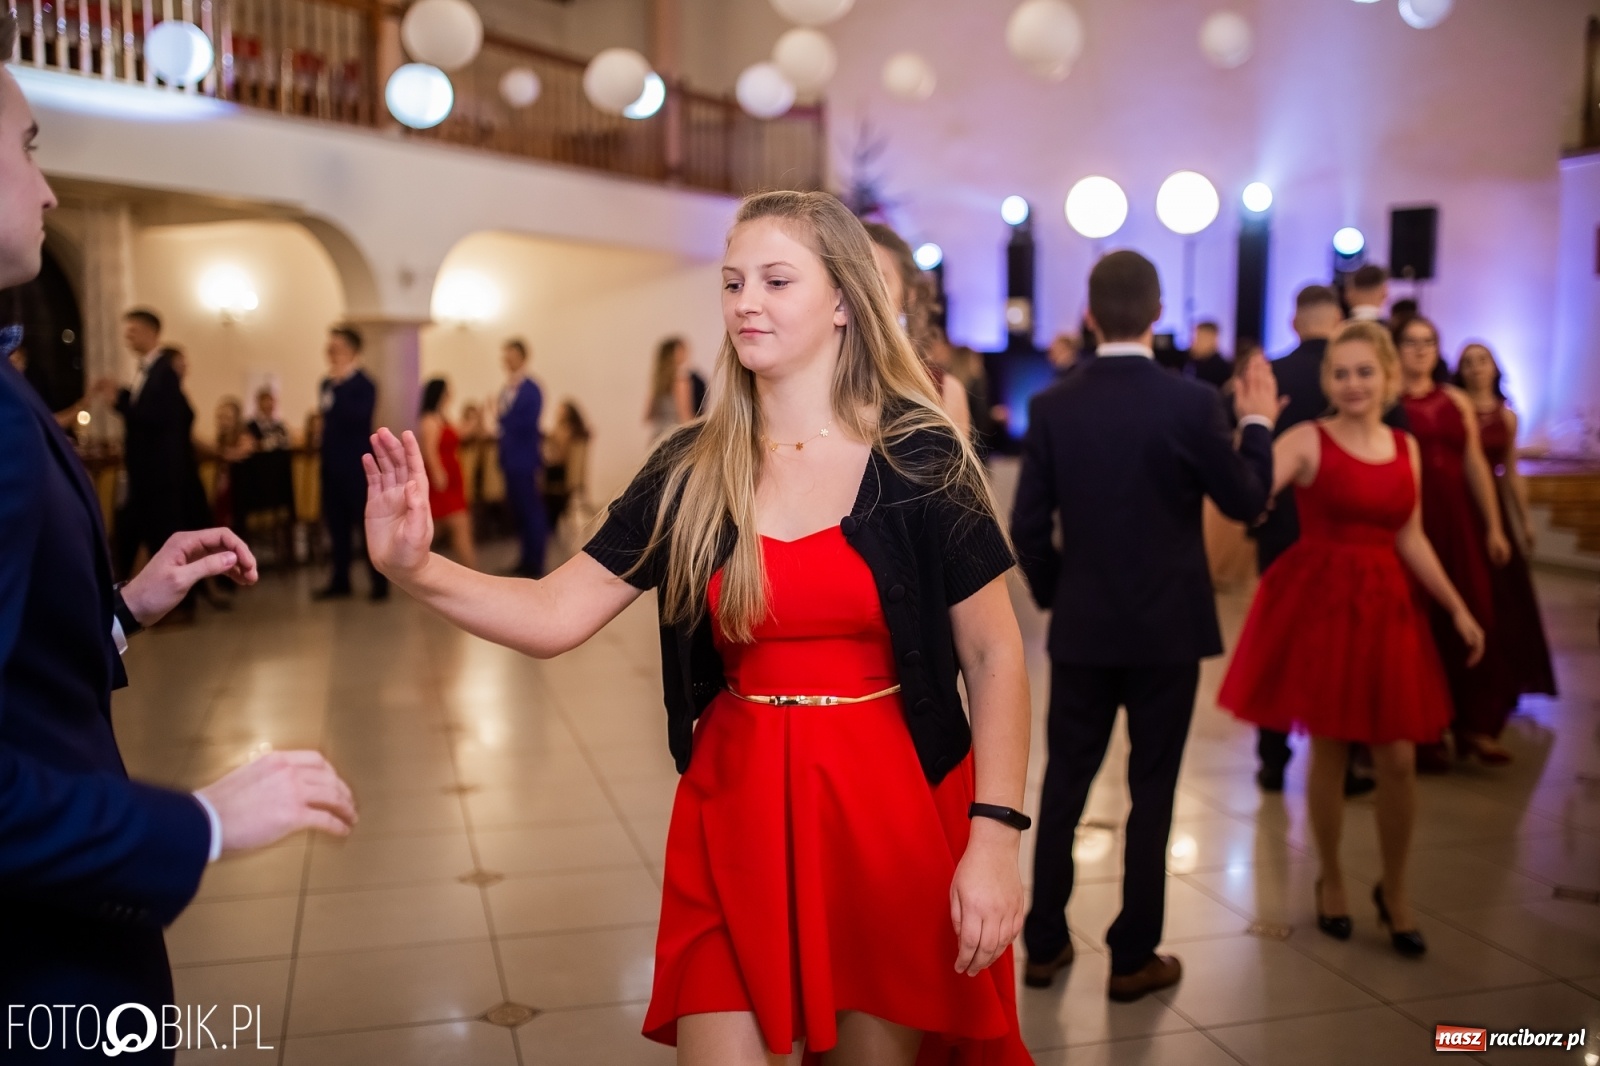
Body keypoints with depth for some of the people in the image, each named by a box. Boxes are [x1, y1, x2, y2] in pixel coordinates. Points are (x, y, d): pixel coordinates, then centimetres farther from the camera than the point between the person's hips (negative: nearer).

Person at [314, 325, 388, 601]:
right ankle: (340, 581, 18)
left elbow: (357, 417, -26)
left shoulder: (363, 385, -10)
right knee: (337, 524, 11)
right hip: (332, 464, 7)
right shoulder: (328, 383, 11)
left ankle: (380, 582, 6)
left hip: (356, 466, -7)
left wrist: (340, 386, -24)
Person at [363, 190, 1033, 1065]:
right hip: (733, 812, 2)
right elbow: (553, 617, -3)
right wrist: (415, 569, -19)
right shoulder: (690, 469, 0)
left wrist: (994, 837, -13)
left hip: (892, 811, -1)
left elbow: (993, 656, -5)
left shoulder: (921, 458, -7)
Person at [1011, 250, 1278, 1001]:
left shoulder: (1052, 407, -5)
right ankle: (1133, 957, 17)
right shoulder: (1192, 403, -12)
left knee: (1064, 781, 14)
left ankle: (1044, 943, 22)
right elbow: (1246, 501, -2)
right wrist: (1258, 422, 12)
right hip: (1168, 627, -2)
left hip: (1080, 628, 2)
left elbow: (1028, 525, -3)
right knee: (1151, 789, 8)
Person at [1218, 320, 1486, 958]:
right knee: (1328, 753, 7)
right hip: (1318, 604, -4)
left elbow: (1409, 538, 15)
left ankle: (1394, 890, 25)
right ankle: (1331, 881, 28)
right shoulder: (1308, 440, -7)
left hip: (1386, 606, 4)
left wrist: (1458, 608, 13)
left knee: (1398, 759, 4)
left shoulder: (1406, 448, 9)